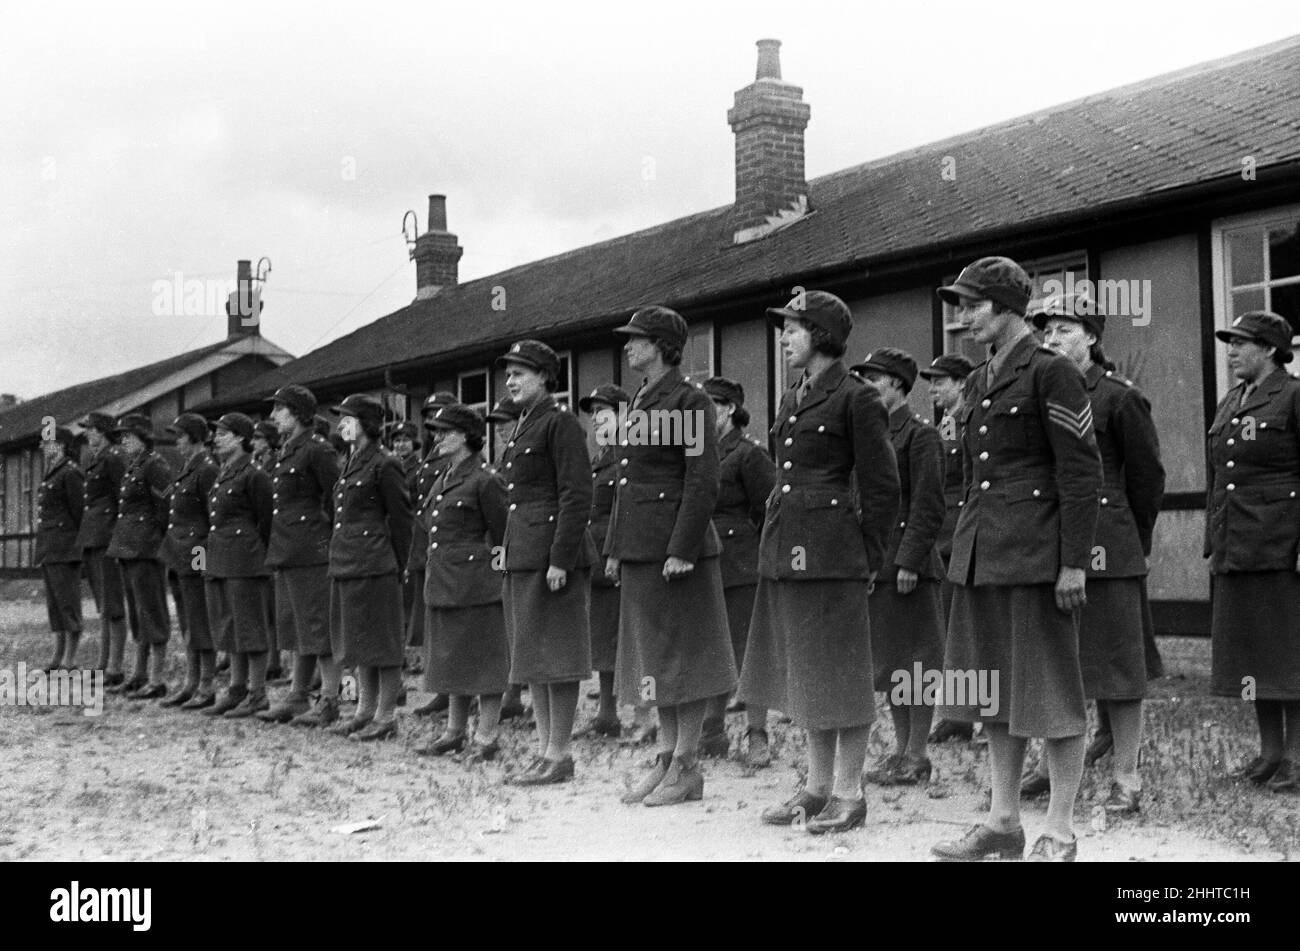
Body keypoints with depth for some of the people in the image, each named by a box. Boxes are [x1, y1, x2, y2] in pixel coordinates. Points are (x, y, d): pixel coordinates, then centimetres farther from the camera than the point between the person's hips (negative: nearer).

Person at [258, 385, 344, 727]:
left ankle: (330, 701, 1)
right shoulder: (286, 451, 16)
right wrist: (275, 557, 18)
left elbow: (337, 499, -13)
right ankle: (297, 697, 22)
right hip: (286, 552, 9)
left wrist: (333, 541, -11)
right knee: (294, 625, 14)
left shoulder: (317, 449, -12)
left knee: (319, 624, -5)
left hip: (312, 550, -9)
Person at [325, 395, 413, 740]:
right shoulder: (352, 463, 15)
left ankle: (386, 716, 4)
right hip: (346, 565, 9)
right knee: (358, 639, 14)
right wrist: (339, 558, 15)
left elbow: (401, 519, -10)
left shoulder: (384, 465, -10)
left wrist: (397, 567, -9)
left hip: (374, 566, -9)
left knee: (382, 642, -2)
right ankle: (365, 710, 22)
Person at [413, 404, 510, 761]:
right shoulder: (441, 481, 13)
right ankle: (455, 732, 26)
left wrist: (496, 576, -8)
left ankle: (486, 738, 6)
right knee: (452, 658, 16)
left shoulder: (484, 480, -11)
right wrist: (433, 576, 17)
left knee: (484, 660, 0)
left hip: (476, 582, -9)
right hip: (441, 584, 9)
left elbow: (502, 536, -9)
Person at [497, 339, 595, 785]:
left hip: (552, 551, -10)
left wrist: (561, 559, -21)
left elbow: (576, 496, -16)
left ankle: (559, 755, 2)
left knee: (554, 653, -4)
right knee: (530, 655, 11)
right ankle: (545, 749, 19)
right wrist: (510, 555, 18)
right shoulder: (523, 426, 18)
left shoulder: (560, 423, -10)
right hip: (522, 555, 10)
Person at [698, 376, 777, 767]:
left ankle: (757, 737, 7)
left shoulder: (750, 454, -8)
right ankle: (712, 734, 21)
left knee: (746, 651, -1)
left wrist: (767, 561, -8)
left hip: (740, 567, -7)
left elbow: (768, 511, -8)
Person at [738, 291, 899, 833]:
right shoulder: (792, 399, 16)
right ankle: (817, 786, 23)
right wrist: (777, 540, 15)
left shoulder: (856, 399, -8)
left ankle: (848, 794, 9)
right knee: (805, 672, 13)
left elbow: (882, 487, -8)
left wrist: (870, 556, -7)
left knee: (838, 672, -1)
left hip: (832, 554, -8)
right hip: (785, 551, 8)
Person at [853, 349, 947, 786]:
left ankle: (916, 756, 6)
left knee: (915, 662, -1)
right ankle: (900, 748, 21)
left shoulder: (921, 435, -8)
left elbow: (928, 507, -13)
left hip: (909, 565, -8)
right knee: (890, 662, 13)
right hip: (874, 564, 8)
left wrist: (909, 560, -18)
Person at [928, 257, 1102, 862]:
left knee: (1051, 692, 0)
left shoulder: (1051, 373, -7)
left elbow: (1082, 472, -12)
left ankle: (1059, 834, 8)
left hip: (1036, 553, -8)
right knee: (994, 691, 11)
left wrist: (1074, 563, -16)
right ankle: (1003, 823, 21)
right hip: (981, 554, 8)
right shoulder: (977, 383, 16)